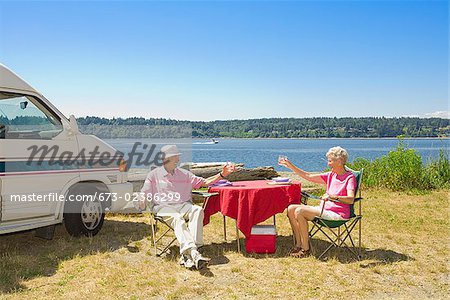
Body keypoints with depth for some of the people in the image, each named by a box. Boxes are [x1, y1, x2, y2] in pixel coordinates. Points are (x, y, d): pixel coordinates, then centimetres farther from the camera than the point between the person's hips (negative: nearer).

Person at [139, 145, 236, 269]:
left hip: (183, 205, 3)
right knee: (177, 219, -37)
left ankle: (187, 254, -43)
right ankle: (194, 253, -56)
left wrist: (222, 174, 6)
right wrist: (142, 203, -17)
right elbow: (144, 195, 7)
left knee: (197, 210, -31)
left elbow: (204, 182, 18)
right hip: (163, 207, -3)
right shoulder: (154, 175, 13)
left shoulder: (184, 174, 22)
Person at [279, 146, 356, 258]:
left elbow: (351, 199, -24)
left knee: (299, 211, -23)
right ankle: (298, 244, -1)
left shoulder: (350, 178, -8)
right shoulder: (330, 175, 13)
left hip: (337, 214, -8)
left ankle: (305, 248, -12)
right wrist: (290, 166, 12)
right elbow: (309, 176, 15)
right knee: (291, 209, -4)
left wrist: (332, 197, -39)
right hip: (324, 209, 8)